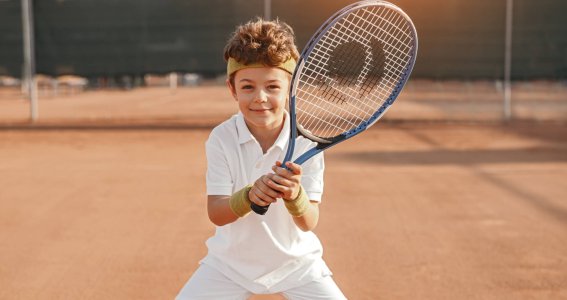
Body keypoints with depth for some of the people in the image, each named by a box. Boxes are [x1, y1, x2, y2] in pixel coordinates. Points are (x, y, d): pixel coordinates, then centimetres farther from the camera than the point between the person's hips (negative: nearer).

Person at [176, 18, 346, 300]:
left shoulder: (306, 141, -17)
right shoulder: (221, 138, -16)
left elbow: (309, 223, -21)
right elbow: (216, 214, -21)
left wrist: (294, 195, -43)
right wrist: (249, 196, -42)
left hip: (296, 263, 0)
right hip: (231, 262, 0)